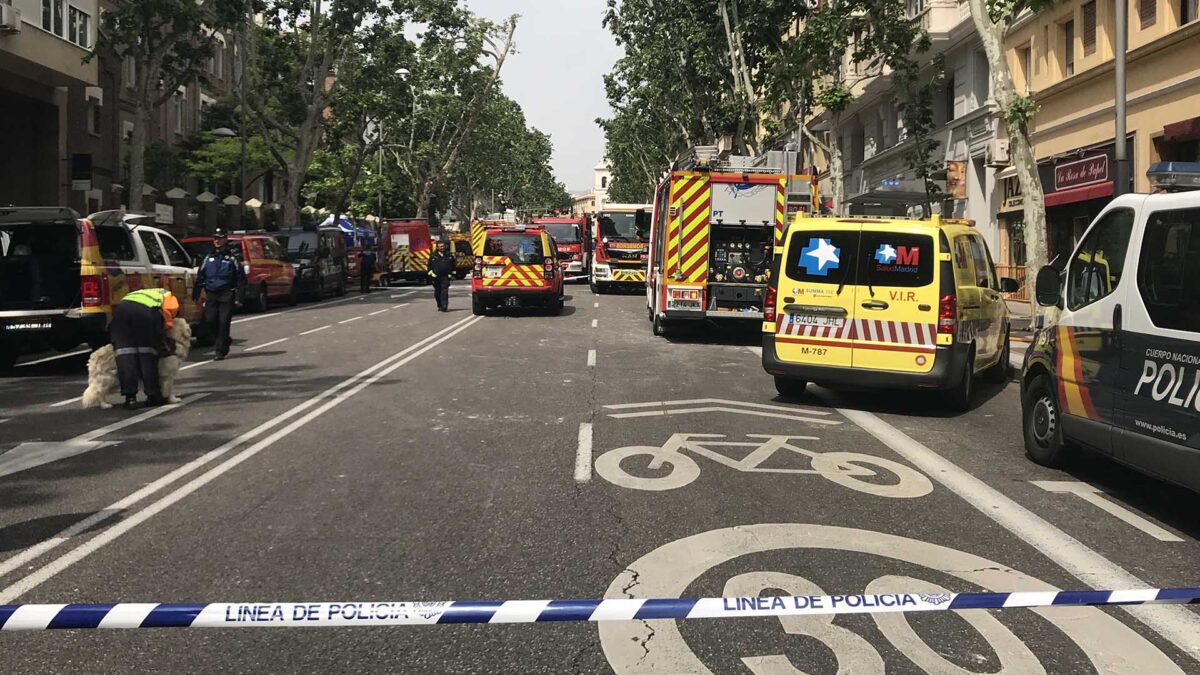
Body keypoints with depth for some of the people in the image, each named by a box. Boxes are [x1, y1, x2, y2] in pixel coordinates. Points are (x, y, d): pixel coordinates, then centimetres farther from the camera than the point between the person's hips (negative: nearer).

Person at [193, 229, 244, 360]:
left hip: (226, 295, -4)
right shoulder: (208, 258, 15)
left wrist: (238, 297, -8)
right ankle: (225, 340, 22)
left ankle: (221, 351, -1)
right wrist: (195, 294, 10)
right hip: (211, 294, 4)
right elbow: (200, 278, 17)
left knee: (223, 322, -7)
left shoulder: (231, 258, 4)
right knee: (209, 321, -3)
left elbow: (239, 279, 1)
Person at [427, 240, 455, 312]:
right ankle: (439, 306, 21)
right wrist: (431, 272, 0)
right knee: (437, 292, 8)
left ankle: (444, 307, -14)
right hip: (436, 276, 2)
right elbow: (429, 265, 11)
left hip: (445, 276, -2)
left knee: (444, 292, -10)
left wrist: (451, 273, 10)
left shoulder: (449, 255, 7)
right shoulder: (433, 256, 5)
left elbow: (452, 265, 17)